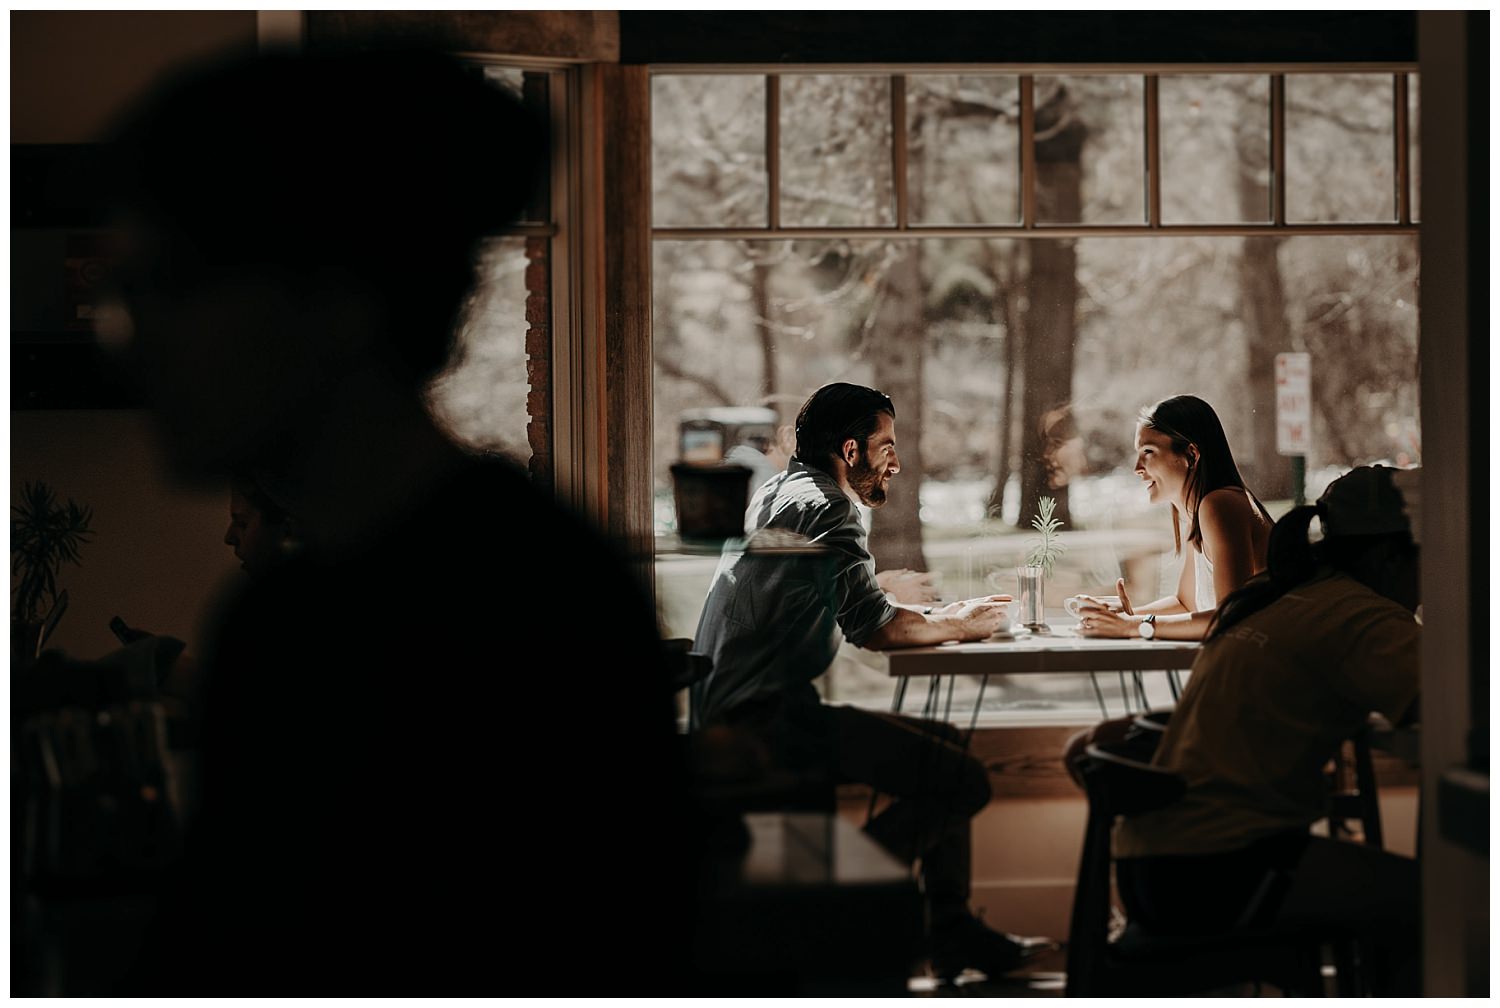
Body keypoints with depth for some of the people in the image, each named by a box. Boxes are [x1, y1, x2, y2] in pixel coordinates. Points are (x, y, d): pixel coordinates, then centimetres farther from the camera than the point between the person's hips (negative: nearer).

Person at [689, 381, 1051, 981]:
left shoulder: (779, 494, 22)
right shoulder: (825, 506, -10)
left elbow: (853, 613, 28)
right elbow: (873, 627, -19)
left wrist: (947, 617, 16)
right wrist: (961, 624, -1)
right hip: (764, 722, -11)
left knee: (943, 746, 21)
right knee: (963, 780, -17)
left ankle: (953, 931, 19)